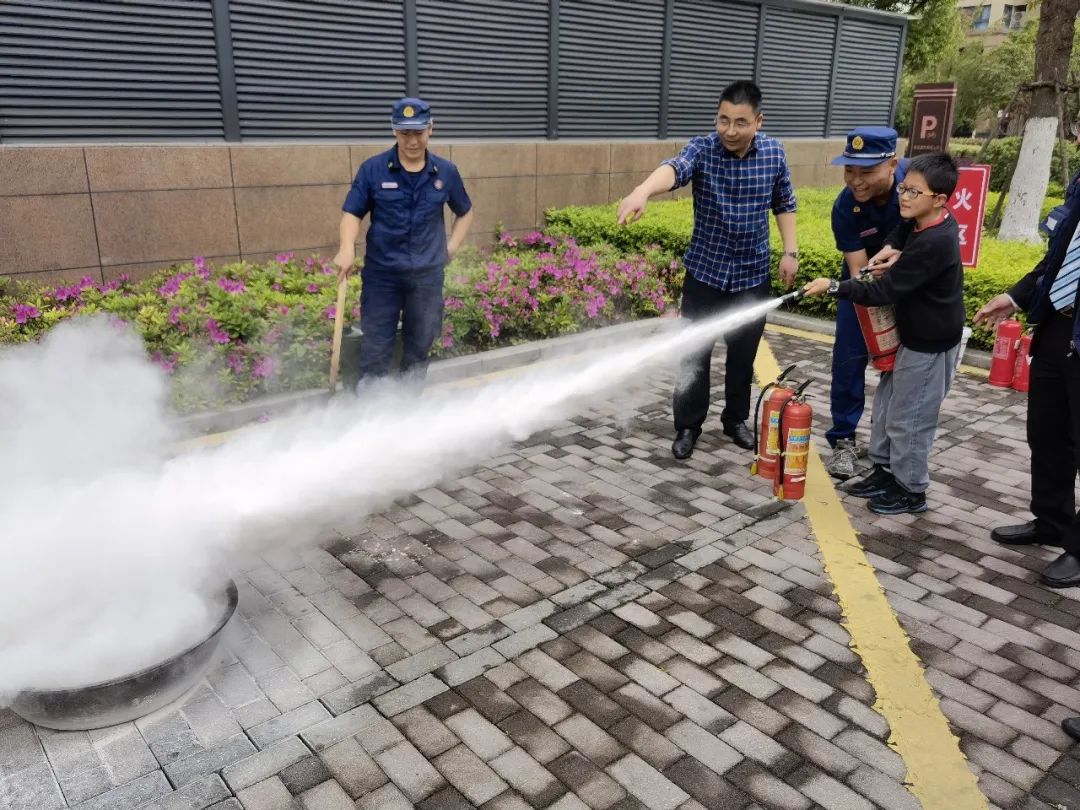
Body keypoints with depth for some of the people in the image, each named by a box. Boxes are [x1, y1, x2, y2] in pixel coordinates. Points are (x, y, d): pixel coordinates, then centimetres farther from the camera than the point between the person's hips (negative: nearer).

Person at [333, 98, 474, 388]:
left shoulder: (446, 172, 2)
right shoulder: (372, 169, -5)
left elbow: (465, 212, 17)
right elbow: (352, 213, -5)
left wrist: (452, 246, 5)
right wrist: (347, 248, -22)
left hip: (427, 273, 2)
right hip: (381, 272, -2)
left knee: (421, 342, 13)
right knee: (375, 345, 3)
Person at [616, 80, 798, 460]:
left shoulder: (774, 152, -3)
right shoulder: (703, 149, -14)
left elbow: (784, 204, 10)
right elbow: (674, 167, -37)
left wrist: (790, 251, 3)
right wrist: (641, 192, -57)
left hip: (753, 274, 2)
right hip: (705, 271, -2)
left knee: (743, 353, 12)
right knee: (694, 352, 1)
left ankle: (736, 418, 31)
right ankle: (688, 426, 17)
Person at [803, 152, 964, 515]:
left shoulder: (932, 243, -29)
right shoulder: (930, 224, -1)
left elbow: (883, 292, -29)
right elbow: (905, 226, 21)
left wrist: (833, 286, -25)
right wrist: (892, 247, -1)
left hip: (929, 344, -10)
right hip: (913, 335, 10)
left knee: (908, 418, 2)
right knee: (886, 406, 18)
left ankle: (912, 490, 18)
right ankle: (885, 470, 33)